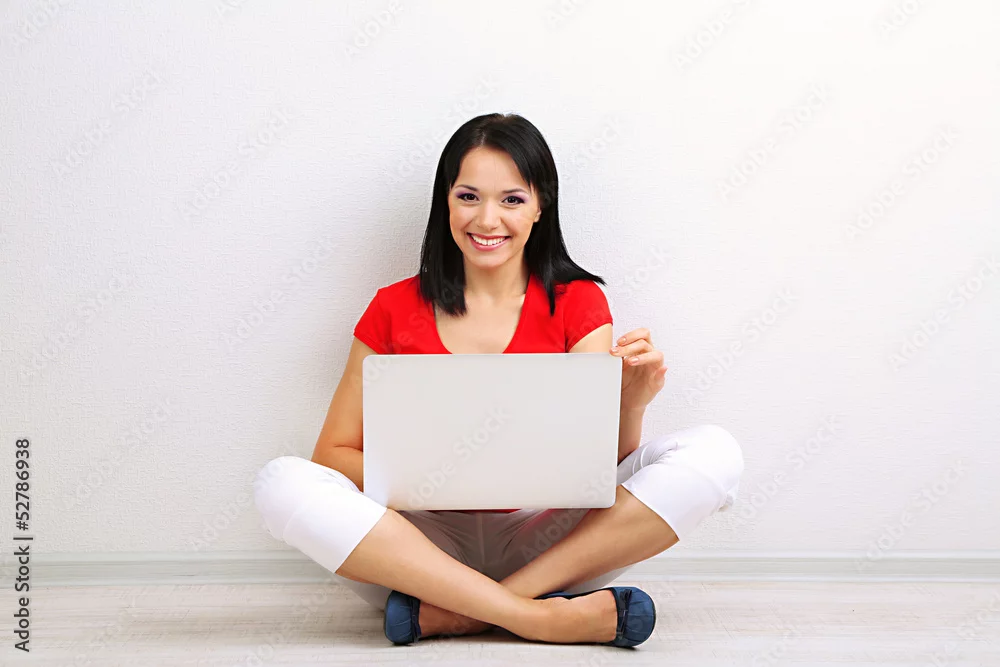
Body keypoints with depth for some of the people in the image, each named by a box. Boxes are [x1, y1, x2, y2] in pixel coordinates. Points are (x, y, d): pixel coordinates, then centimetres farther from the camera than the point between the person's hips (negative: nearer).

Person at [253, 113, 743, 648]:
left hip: (545, 541, 1)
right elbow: (333, 453, 1)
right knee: (282, 483, -26)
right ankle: (538, 617, -28)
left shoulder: (577, 302, 3)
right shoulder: (395, 309, 3)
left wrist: (631, 402, -24)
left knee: (714, 453, -20)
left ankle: (449, 613, -25)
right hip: (426, 546, 0)